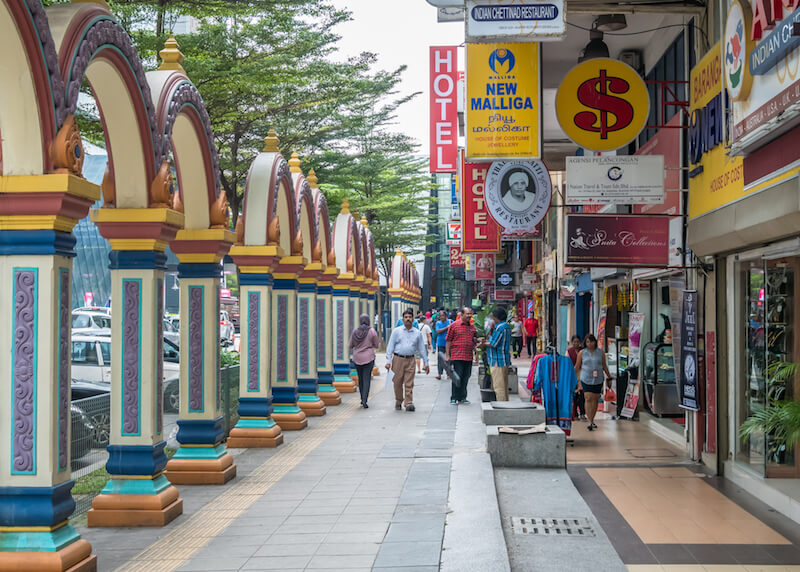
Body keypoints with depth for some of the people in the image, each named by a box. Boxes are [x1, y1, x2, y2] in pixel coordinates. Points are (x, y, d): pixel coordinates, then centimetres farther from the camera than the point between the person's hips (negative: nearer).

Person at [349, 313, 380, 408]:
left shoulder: (355, 331, 0)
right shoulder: (372, 331, -8)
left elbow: (351, 345, 7)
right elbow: (377, 345, 0)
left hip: (357, 358, 3)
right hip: (368, 358, -3)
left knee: (360, 379, 16)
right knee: (366, 379, -2)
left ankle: (362, 399, 25)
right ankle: (364, 400, -13)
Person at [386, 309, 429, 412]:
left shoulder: (417, 333, 11)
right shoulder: (396, 331, 5)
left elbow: (422, 349, 16)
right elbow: (390, 346, 3)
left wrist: (426, 363, 14)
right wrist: (388, 361, -5)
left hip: (410, 360, 1)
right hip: (398, 359, -1)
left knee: (409, 383, -5)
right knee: (398, 382, 3)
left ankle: (409, 403, -4)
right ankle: (398, 401, 20)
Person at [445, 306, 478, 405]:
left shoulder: (472, 326, 13)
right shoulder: (454, 325, -2)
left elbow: (475, 340, 27)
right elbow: (448, 341, -2)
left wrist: (476, 341, 4)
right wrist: (447, 355, -5)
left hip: (469, 357, 5)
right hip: (457, 356, -5)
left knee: (465, 378, 9)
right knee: (456, 378, -5)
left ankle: (462, 397, 18)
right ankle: (454, 398, 4)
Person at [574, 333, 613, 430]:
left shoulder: (600, 352, 4)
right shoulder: (582, 353, 2)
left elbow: (604, 366, 11)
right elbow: (577, 367, 9)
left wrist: (609, 377, 13)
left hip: (598, 380, 2)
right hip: (586, 379, -2)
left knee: (595, 399, 6)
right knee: (588, 398, -13)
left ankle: (592, 420, 20)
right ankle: (590, 422, -15)